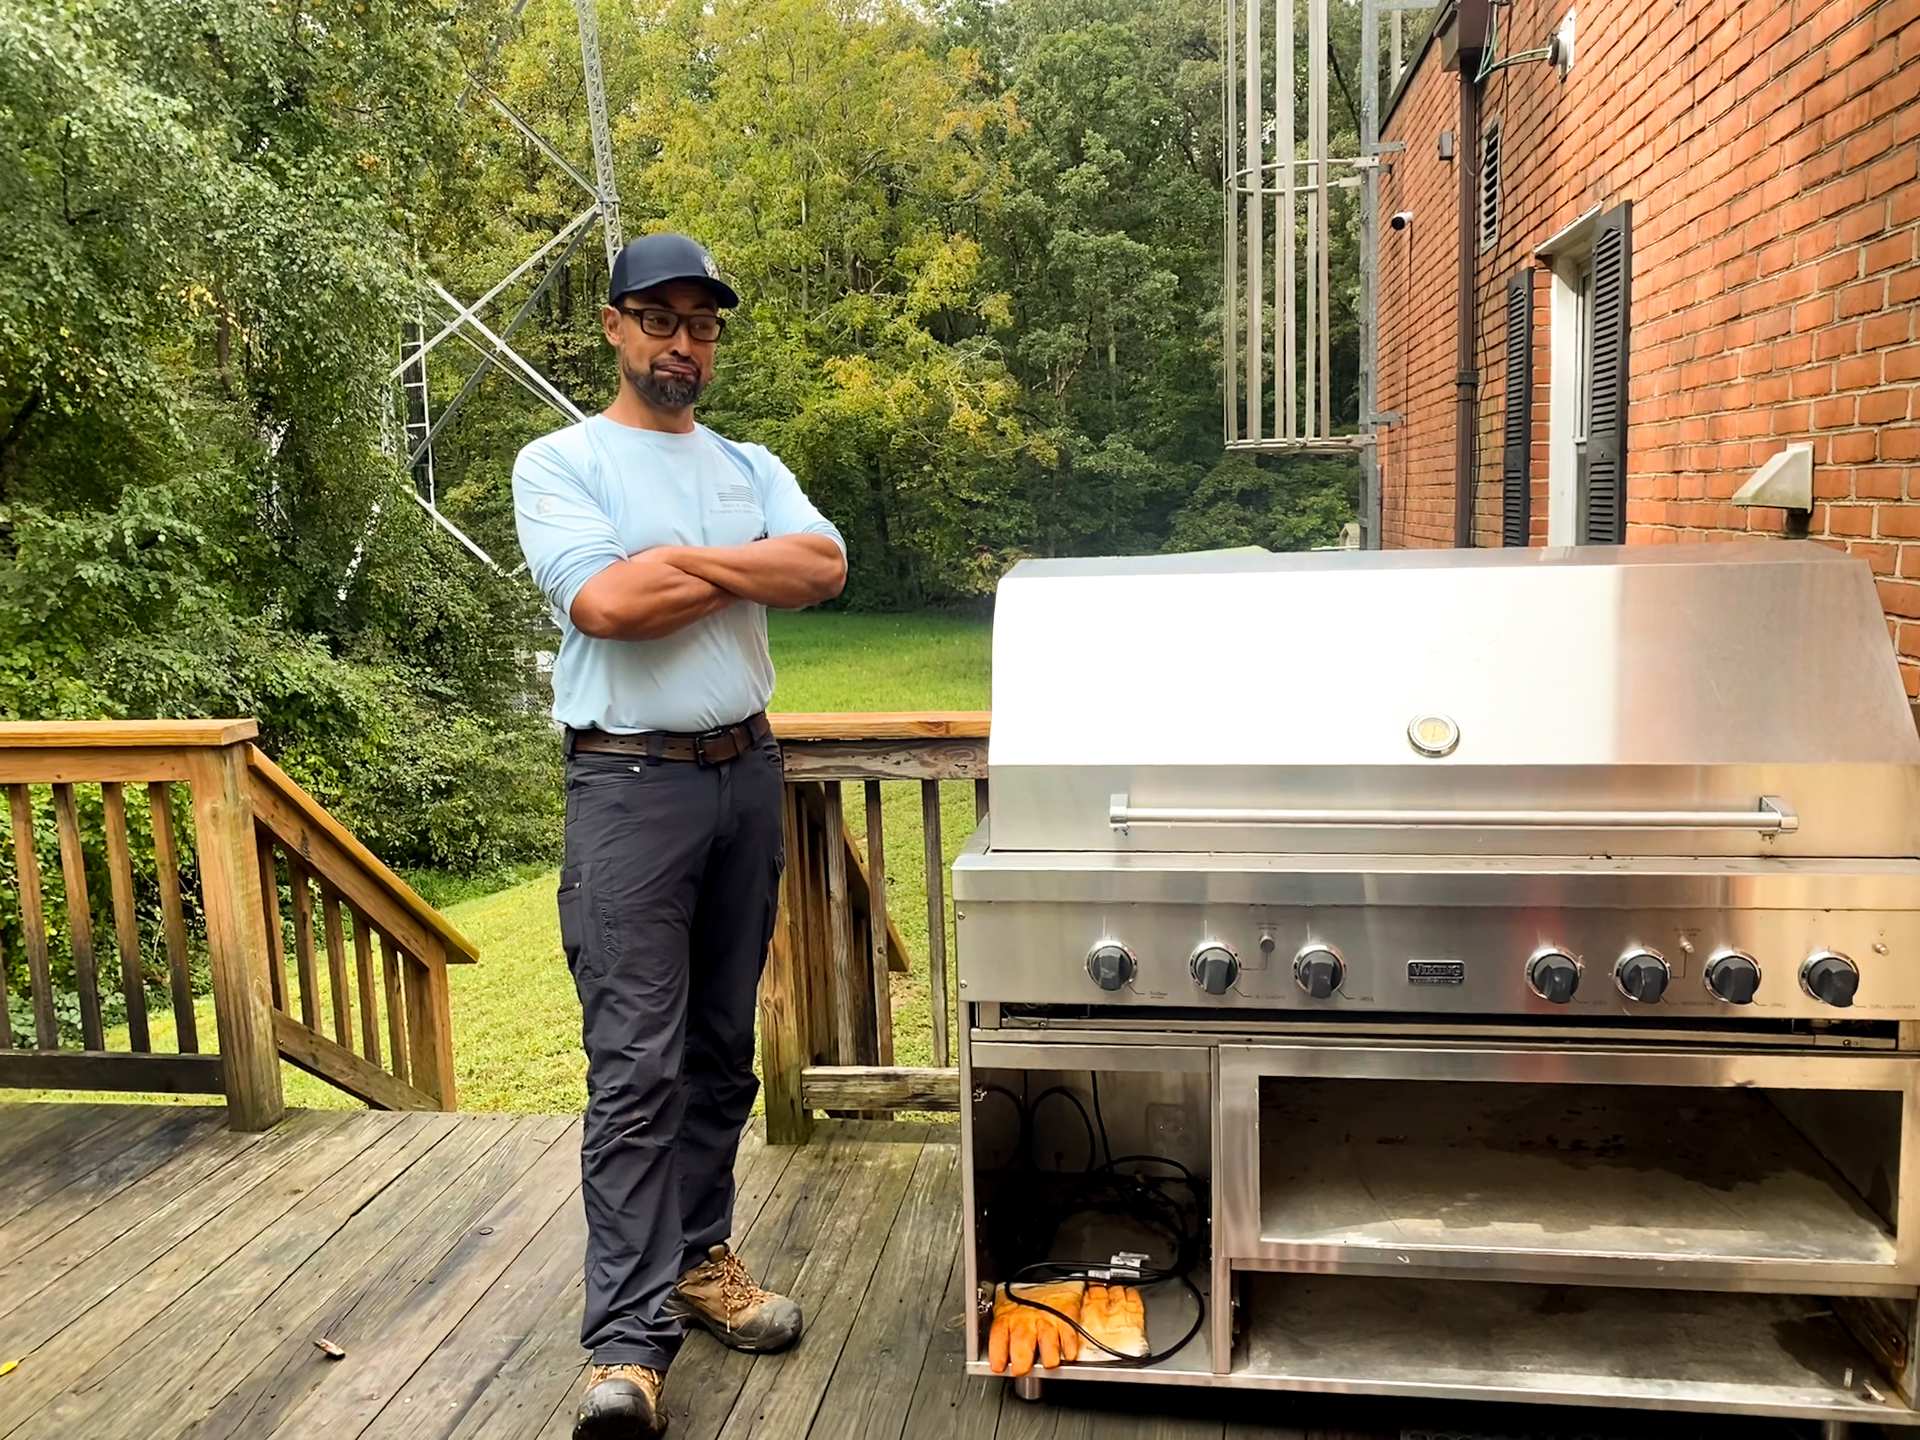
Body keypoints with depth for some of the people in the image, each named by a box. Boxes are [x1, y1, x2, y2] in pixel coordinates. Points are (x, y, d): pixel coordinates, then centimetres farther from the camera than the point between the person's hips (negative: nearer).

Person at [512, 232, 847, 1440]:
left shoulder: (751, 468, 14)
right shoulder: (561, 463, 0)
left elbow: (825, 567, -5)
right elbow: (603, 601, -18)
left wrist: (680, 559, -12)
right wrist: (749, 569, -6)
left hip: (747, 772, 5)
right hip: (632, 784, -5)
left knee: (723, 1047, 13)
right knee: (637, 1068, -7)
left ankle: (700, 1259, 28)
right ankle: (631, 1340, 0)